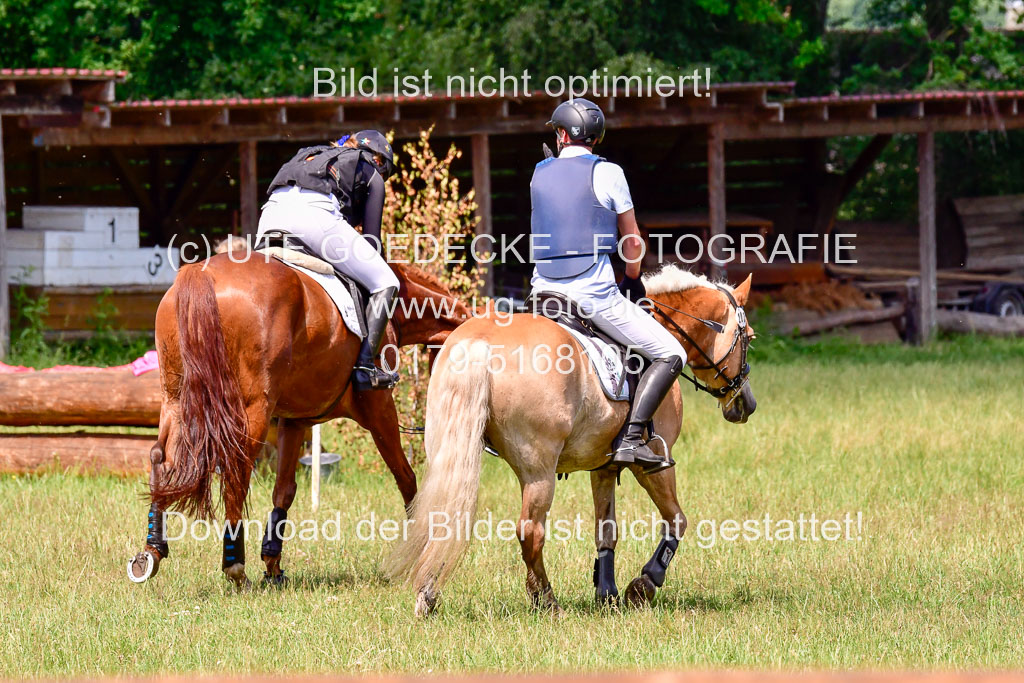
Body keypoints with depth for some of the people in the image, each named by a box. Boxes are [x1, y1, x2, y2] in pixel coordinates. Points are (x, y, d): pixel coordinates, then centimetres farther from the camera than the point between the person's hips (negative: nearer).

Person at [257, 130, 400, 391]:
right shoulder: (371, 174, 24)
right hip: (315, 213, -6)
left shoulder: (314, 155, 41)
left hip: (272, 212, 6)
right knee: (385, 283, 5)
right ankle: (365, 367, -9)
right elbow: (372, 238, 18)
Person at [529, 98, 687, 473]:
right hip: (594, 294, -5)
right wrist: (633, 280, 23)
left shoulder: (539, 174, 10)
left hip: (544, 289, 5)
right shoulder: (607, 173, -3)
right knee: (670, 354, 2)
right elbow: (632, 242, 3)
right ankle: (630, 439, -14)